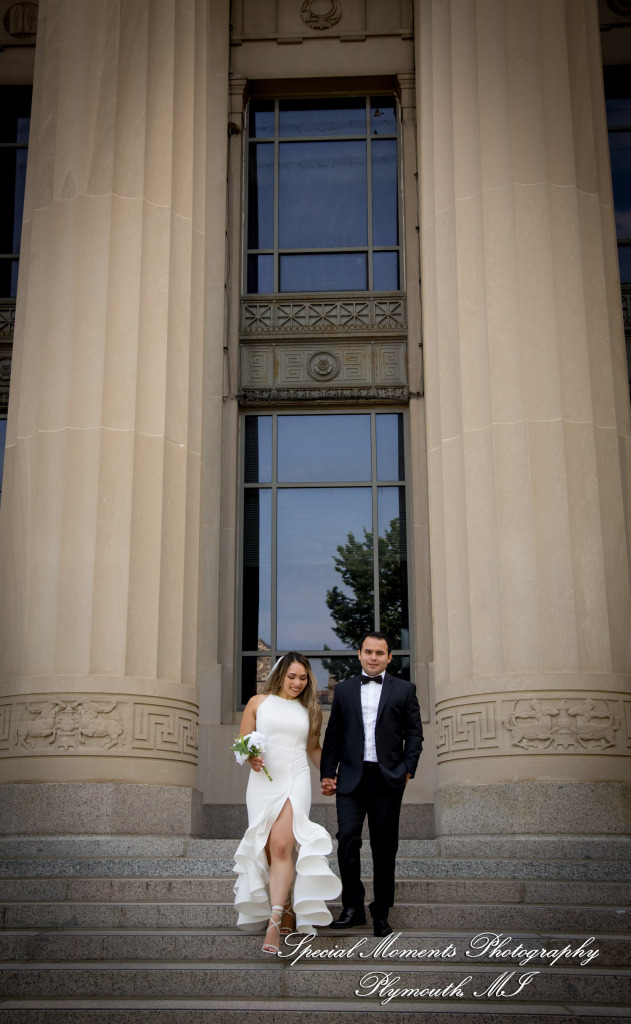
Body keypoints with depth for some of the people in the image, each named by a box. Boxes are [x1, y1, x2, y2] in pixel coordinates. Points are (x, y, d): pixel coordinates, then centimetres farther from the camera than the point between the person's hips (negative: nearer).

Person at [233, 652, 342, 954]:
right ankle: (286, 910, 13)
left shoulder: (310, 710, 15)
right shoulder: (258, 702, 11)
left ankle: (274, 922, -21)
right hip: (263, 780, 1)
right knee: (267, 851, -1)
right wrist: (250, 757, -9)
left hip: (296, 781, -1)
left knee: (281, 846, -17)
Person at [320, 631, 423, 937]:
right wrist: (327, 773, 4)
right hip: (351, 777, 1)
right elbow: (333, 734, 11)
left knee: (384, 848, 4)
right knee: (347, 839, -10)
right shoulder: (344, 689, 12)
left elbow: (414, 732, 6)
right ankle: (353, 907, 4)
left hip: (387, 779, -1)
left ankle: (381, 913, 14)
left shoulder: (404, 690, 9)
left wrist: (407, 768, -5)